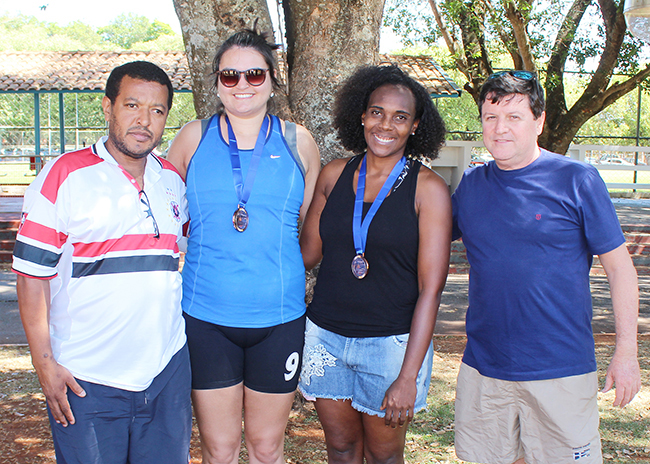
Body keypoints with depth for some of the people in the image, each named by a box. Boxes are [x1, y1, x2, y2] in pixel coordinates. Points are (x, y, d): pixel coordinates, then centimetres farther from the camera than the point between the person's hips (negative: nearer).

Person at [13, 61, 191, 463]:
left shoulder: (174, 181, 7)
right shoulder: (63, 176, -6)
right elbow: (32, 275, -6)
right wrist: (44, 362, -10)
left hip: (167, 370, 4)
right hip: (85, 379, -4)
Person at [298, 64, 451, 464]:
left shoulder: (429, 188, -9)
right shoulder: (334, 175, 2)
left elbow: (430, 289, -12)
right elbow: (308, 253, 10)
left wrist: (408, 378, -16)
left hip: (392, 343, -3)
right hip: (327, 337, 3)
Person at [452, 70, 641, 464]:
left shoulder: (577, 180, -6)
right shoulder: (471, 185, 6)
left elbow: (619, 267, -4)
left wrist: (627, 352, -7)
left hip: (561, 371, -4)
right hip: (482, 368, 4)